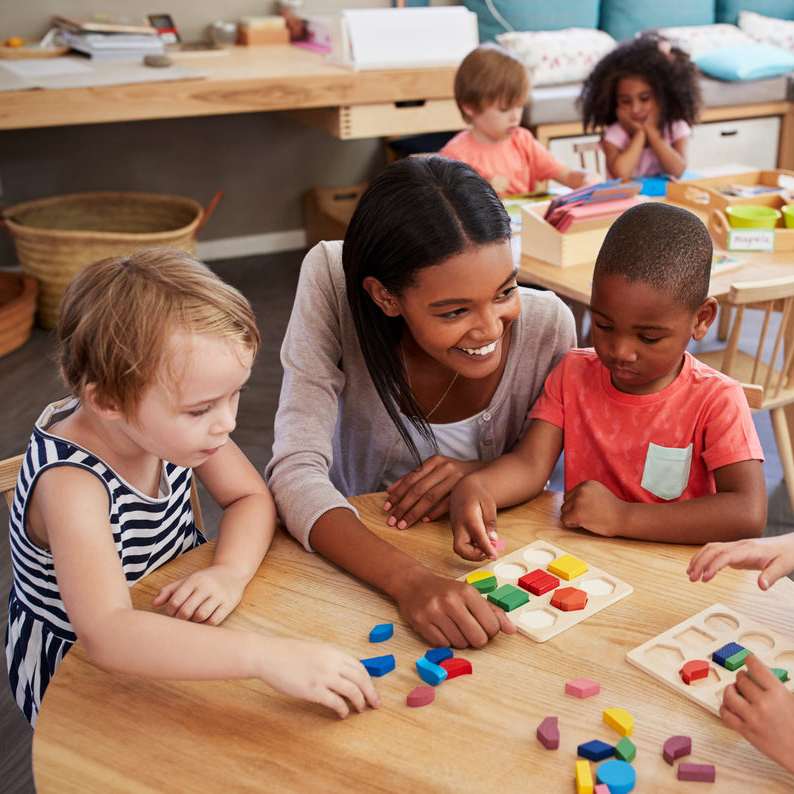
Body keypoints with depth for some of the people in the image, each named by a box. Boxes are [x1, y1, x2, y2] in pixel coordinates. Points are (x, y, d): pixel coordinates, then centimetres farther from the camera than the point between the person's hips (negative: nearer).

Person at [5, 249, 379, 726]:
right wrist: (266, 657, -55)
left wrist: (230, 572, -26)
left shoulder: (170, 419, -15)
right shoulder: (71, 482, -35)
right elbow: (105, 633, -46)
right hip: (79, 678, -6)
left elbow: (252, 498, -4)